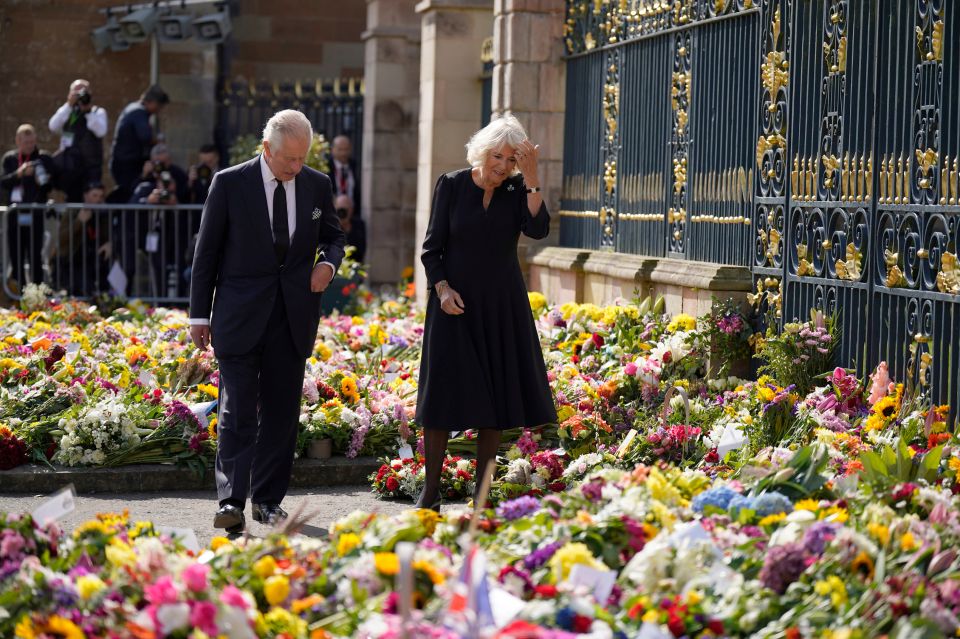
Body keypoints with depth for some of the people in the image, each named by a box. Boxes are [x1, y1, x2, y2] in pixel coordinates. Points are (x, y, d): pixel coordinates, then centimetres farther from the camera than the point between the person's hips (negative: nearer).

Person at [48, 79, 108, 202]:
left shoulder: (98, 112, 6)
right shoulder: (66, 112, 14)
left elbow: (101, 131, -13)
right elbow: (53, 127, -5)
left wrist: (88, 111, -12)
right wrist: (69, 105, -8)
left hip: (90, 169, -3)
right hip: (69, 169, 3)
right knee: (72, 200, 4)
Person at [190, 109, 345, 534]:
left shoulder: (317, 186, 5)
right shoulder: (230, 183, -4)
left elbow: (333, 236, 20)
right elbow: (206, 251, 0)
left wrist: (328, 261, -4)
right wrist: (200, 315, 0)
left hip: (294, 317, 4)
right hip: (241, 316, -4)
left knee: (281, 412, 8)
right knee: (237, 412, -9)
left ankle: (268, 500, 17)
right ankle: (231, 503, -11)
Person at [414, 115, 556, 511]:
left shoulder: (518, 189, 1)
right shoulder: (451, 185, -3)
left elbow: (538, 230, -17)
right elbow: (432, 247, -1)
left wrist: (531, 180, -20)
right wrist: (442, 288, -14)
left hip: (502, 307, 2)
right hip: (455, 303, -2)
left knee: (495, 397, 4)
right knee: (444, 393, -2)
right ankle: (430, 493, 7)